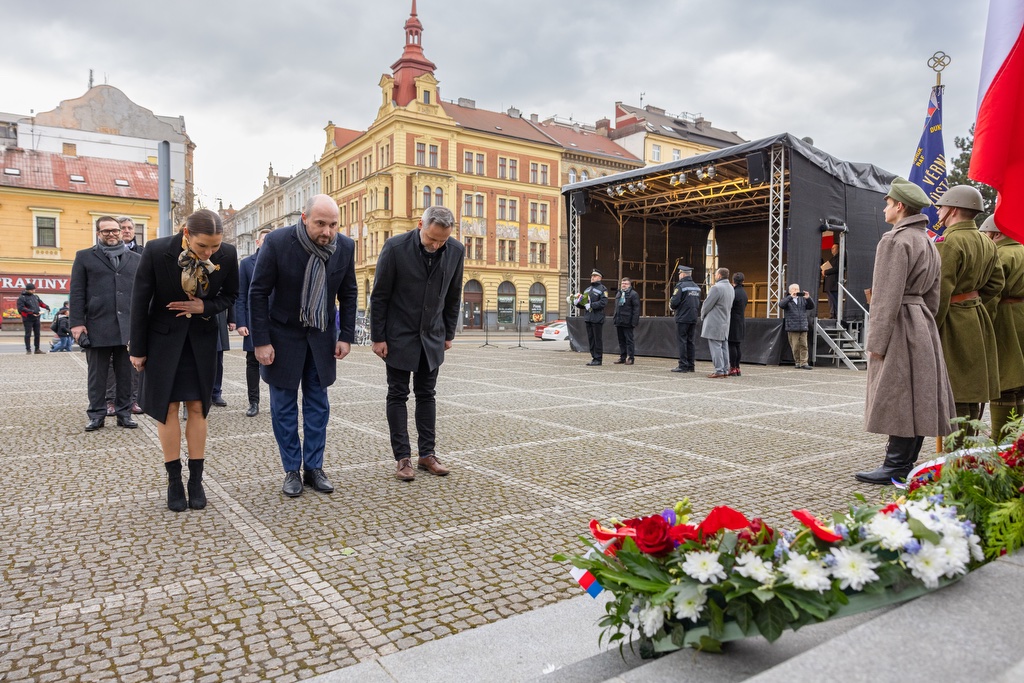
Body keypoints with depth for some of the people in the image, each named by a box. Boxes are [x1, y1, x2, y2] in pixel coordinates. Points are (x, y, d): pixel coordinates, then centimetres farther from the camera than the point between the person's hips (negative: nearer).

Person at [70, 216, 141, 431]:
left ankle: (124, 413, 13)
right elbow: (77, 292, 4)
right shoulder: (84, 257, 10)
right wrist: (77, 322, -5)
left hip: (128, 326, 1)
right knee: (97, 374, 5)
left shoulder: (135, 259, 15)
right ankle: (96, 415, 12)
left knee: (126, 374, 5)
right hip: (97, 326, -1)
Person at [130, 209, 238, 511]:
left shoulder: (227, 254, -18)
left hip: (202, 336, 2)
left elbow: (230, 294, 1)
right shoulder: (157, 251, -23)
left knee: (197, 407, 5)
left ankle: (196, 480, 14)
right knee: (167, 407, 2)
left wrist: (206, 307, -20)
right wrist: (138, 349, -5)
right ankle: (174, 481, 13)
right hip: (164, 335, -1)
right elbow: (140, 301, -11)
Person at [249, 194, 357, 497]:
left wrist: (346, 336, -2)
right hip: (284, 334, -2)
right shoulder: (277, 242, -19)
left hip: (321, 335, 3)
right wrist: (261, 341, -15)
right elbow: (258, 293, -13)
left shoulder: (345, 246, -10)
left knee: (318, 403, 8)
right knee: (284, 405, 4)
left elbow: (348, 294, 2)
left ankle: (314, 468, 19)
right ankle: (292, 471, 17)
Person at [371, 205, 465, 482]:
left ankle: (427, 453, 17)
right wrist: (378, 337, -8)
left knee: (426, 395, 9)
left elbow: (453, 296, 5)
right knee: (398, 396, 3)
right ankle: (402, 457, 10)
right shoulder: (395, 248, -17)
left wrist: (448, 334, 8)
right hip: (399, 336, -3)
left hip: (432, 336, 3)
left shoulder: (456, 250, -7)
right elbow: (379, 296, -9)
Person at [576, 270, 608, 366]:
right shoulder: (587, 289, 22)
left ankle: (598, 359, 1)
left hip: (597, 318, -7)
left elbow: (603, 302, -15)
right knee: (590, 339, 9)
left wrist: (591, 305, -20)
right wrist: (578, 302, 1)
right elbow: (583, 303, 22)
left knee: (598, 339, -4)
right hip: (588, 318, 7)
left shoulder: (602, 289, -2)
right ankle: (594, 358, 16)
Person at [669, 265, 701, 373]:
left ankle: (683, 365, -4)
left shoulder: (681, 286, -11)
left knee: (682, 341, -3)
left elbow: (674, 302, -18)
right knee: (690, 341, 12)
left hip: (682, 318, -7)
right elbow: (699, 303, 15)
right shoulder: (696, 287, 12)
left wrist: (672, 307, 2)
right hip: (693, 318, 7)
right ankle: (690, 366, 14)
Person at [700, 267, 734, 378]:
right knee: (724, 347, 11)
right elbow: (730, 306, 16)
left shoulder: (716, 288, -18)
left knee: (715, 346, -5)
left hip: (714, 323, -9)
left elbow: (707, 304, -14)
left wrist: (702, 314, 4)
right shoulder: (731, 288, 11)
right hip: (725, 322, 9)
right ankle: (725, 370, 14)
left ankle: (719, 370, -6)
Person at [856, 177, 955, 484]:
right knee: (916, 397, 10)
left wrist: (876, 342, -17)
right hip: (923, 324, 10)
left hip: (900, 324, -10)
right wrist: (926, 328, 22)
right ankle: (907, 463, 18)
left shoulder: (895, 240, -13)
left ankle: (896, 467, -1)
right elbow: (933, 296, 19)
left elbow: (887, 297, -18)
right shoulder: (928, 242, 17)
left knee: (897, 396, -6)